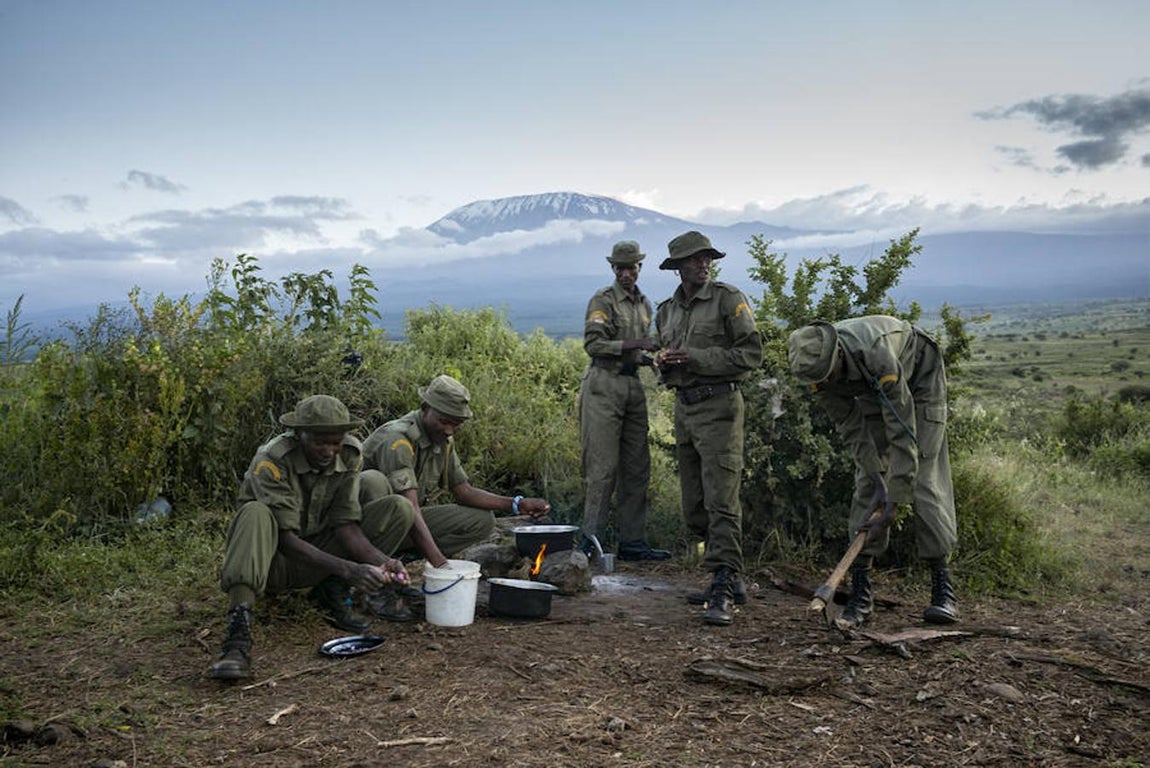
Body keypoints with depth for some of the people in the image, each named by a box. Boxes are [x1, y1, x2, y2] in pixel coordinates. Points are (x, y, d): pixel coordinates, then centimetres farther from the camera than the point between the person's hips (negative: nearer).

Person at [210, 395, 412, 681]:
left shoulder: (350, 455, -10)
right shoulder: (271, 461, -25)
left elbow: (346, 524, -12)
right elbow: (286, 539, -28)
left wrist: (380, 560, -30)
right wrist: (347, 569, -38)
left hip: (321, 554, 4)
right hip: (273, 560, -4)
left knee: (399, 508, -12)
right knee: (256, 515, -38)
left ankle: (332, 593, -8)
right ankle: (238, 633, -44)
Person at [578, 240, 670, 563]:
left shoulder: (644, 305, 18)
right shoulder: (603, 300, -4)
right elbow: (593, 344, -15)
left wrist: (649, 359, 5)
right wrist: (634, 345, -21)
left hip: (633, 385, 7)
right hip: (604, 385, -7)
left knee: (636, 466, 7)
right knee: (602, 466, -8)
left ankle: (632, 541, 13)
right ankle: (591, 538, 0)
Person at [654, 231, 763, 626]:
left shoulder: (729, 299, -4)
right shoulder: (667, 311, 15)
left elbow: (751, 353, -10)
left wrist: (696, 358, -16)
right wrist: (664, 364, 1)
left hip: (719, 405, -7)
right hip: (683, 407, 7)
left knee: (721, 503, -13)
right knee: (694, 508, 10)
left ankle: (722, 593, -12)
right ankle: (732, 575, 25)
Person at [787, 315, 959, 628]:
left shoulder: (877, 357, -44)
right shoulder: (818, 366, -26)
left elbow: (903, 434, -39)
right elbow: (851, 427, -15)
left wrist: (892, 503, -37)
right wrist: (877, 479, -19)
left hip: (919, 379, -4)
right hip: (872, 391, 5)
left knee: (926, 481, -13)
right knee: (866, 485, -7)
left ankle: (942, 586, -3)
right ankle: (860, 593, -8)